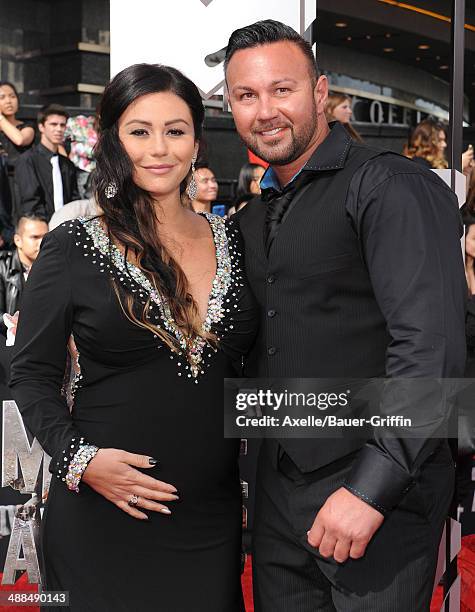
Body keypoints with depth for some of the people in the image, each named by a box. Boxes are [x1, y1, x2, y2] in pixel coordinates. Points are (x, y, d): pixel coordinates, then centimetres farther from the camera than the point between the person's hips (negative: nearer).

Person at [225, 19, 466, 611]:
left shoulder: (392, 187, -12)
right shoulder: (250, 219, 12)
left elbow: (430, 344, -21)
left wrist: (372, 488, -24)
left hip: (381, 495, -7)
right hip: (279, 492, 7)